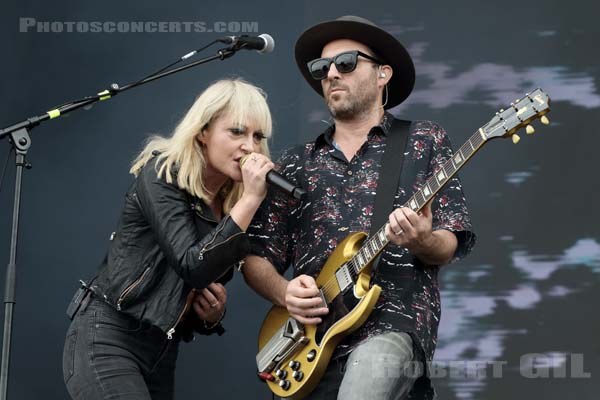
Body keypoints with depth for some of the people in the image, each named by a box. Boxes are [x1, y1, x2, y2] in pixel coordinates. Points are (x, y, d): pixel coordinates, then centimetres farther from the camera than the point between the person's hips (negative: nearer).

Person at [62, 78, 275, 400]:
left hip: (162, 352, 8)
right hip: (108, 338, -8)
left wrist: (213, 315, -3)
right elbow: (193, 267, -24)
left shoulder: (231, 205, 9)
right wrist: (251, 199, -22)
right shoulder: (162, 174, -10)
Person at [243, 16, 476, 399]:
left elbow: (449, 247, 4)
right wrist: (284, 292, -5)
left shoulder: (425, 142, 8)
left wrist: (422, 242, -19)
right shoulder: (295, 163, 16)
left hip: (394, 322, -3)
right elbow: (256, 256, 15)